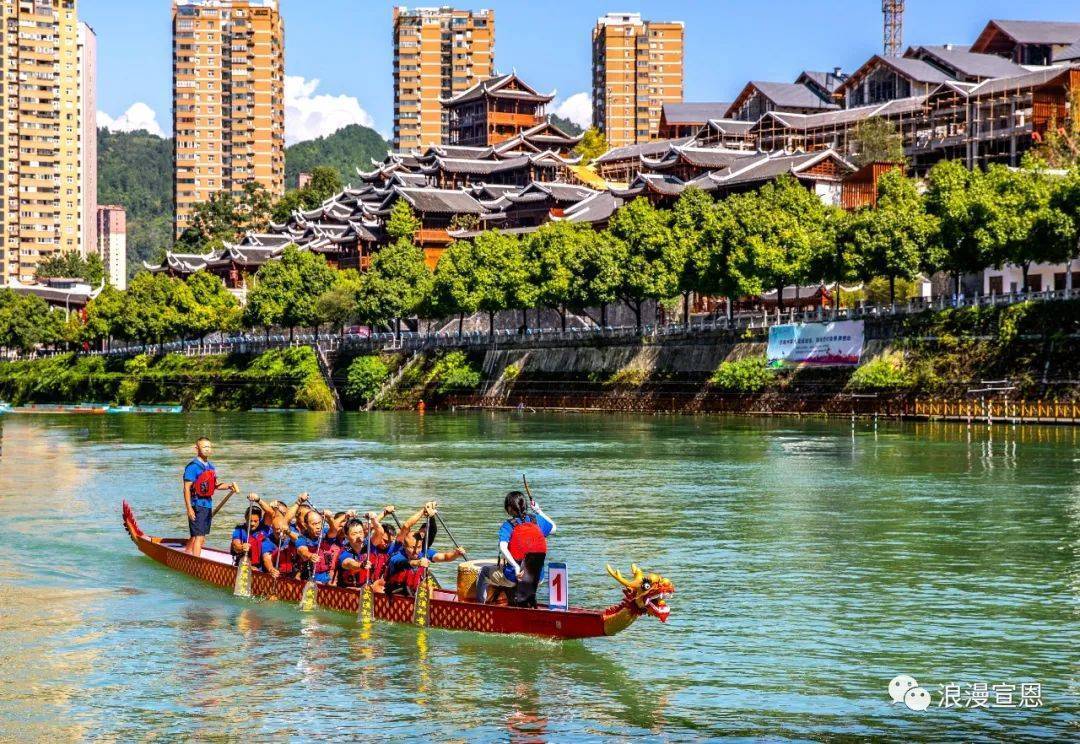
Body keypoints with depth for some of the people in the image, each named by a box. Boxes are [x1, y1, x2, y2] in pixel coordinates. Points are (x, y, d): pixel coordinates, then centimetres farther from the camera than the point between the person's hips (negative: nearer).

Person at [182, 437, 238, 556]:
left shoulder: (211, 466, 13)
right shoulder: (192, 467, -11)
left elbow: (215, 486, 22)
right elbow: (187, 488, -14)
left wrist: (229, 486, 5)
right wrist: (189, 508, -19)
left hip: (208, 505, 8)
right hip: (197, 505, -8)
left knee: (195, 536, 15)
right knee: (199, 537, -10)